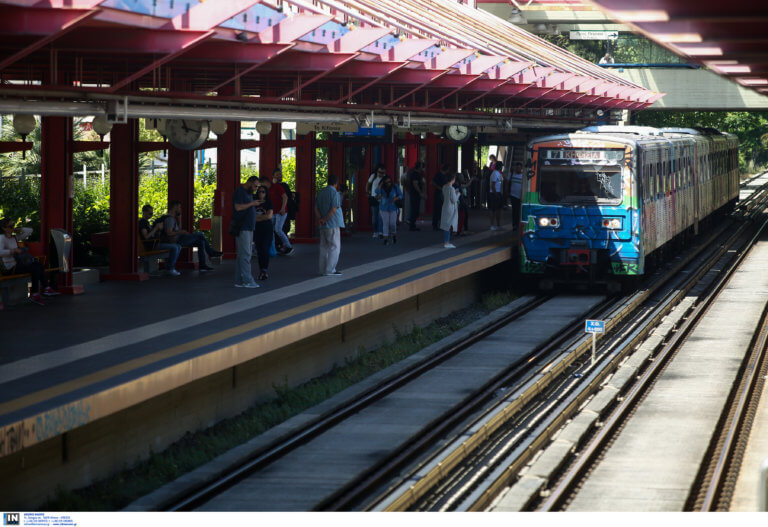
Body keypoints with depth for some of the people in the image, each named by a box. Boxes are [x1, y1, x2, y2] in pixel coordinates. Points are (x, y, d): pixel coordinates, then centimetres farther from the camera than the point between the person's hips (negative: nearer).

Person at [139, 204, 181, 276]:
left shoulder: (146, 222, 23)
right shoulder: (142, 222, -8)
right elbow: (146, 237, -19)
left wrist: (159, 229, 6)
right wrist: (156, 228, -16)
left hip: (156, 243, 10)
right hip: (151, 245, -10)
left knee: (178, 246, 7)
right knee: (174, 247, -22)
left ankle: (171, 267, 5)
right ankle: (169, 269, -14)